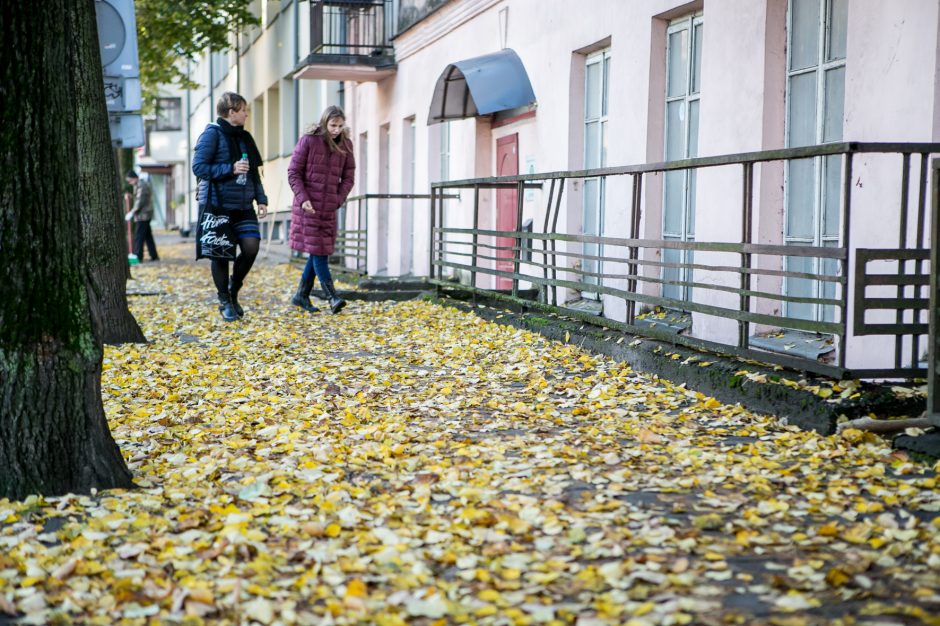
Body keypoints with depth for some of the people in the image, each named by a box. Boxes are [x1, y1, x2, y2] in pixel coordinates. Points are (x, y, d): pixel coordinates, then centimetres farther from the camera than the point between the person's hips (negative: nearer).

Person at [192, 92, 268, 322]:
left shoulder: (244, 137, 16)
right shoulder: (213, 133, -6)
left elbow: (254, 172, 20)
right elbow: (198, 167, -12)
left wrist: (261, 199, 10)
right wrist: (230, 169, -18)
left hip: (243, 205, 6)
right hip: (218, 204, -6)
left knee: (251, 247, -7)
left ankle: (234, 292, 15)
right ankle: (225, 302, 14)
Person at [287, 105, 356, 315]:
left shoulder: (345, 145, 5)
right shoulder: (309, 140, -6)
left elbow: (348, 177, 11)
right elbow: (293, 172, -4)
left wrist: (339, 200, -2)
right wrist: (303, 198, -14)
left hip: (329, 209, 5)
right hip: (308, 206, -5)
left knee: (319, 251, 6)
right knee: (317, 251, -8)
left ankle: (301, 295, 18)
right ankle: (332, 298, -10)